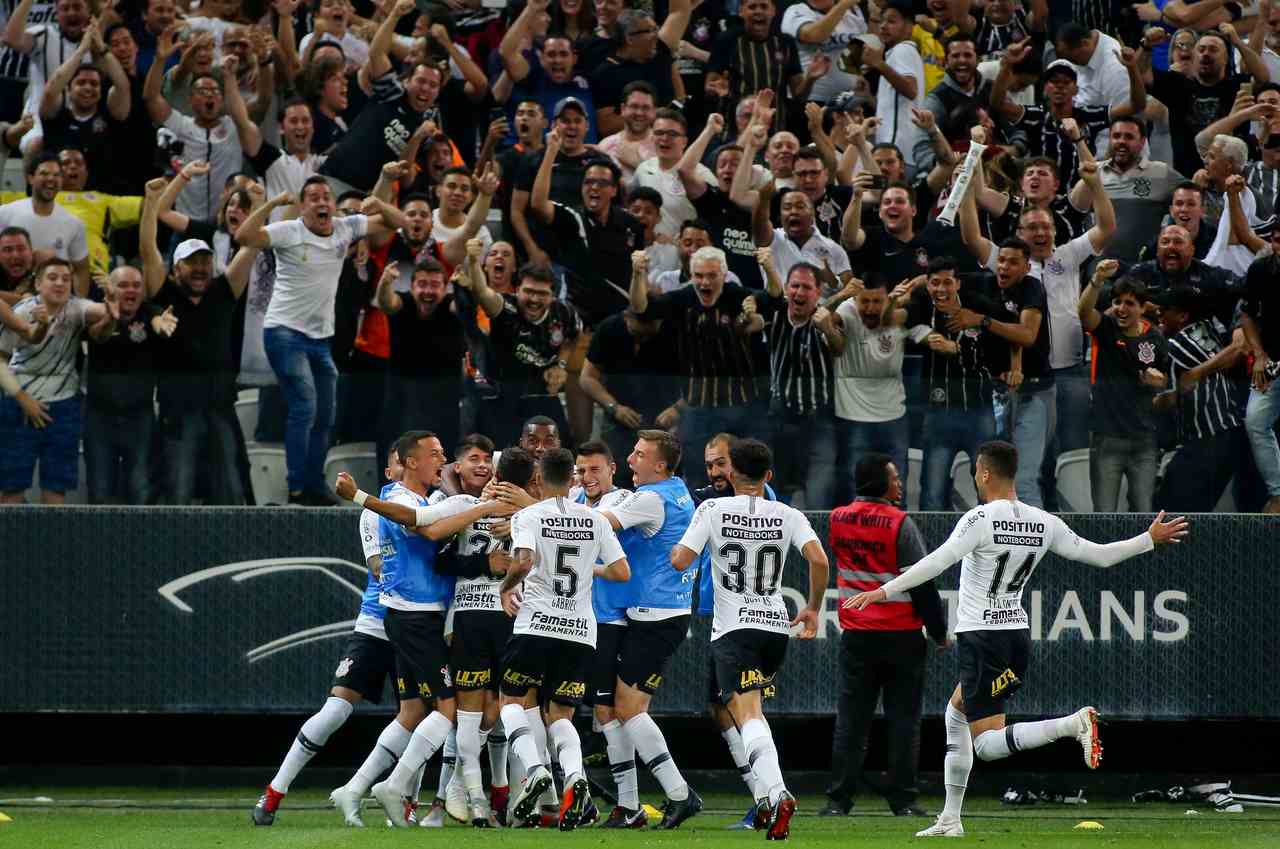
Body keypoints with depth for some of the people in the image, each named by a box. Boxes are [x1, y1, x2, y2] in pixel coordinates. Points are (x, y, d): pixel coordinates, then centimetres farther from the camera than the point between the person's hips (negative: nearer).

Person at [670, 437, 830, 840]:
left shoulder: (714, 510, -3)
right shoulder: (787, 515, 4)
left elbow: (681, 561, -8)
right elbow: (818, 559, -9)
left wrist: (672, 549, 16)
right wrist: (813, 608, 5)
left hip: (733, 629, -4)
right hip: (777, 626, 4)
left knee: (748, 717, -14)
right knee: (751, 711, 25)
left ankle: (777, 794, -36)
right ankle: (768, 797, 19)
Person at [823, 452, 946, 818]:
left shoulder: (838, 520, 2)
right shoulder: (900, 524, -12)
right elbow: (923, 583, -12)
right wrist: (940, 632, -3)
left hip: (856, 636, 4)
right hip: (901, 634, -4)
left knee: (850, 719, 6)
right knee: (904, 719, 3)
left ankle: (838, 799, 1)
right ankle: (901, 799, 2)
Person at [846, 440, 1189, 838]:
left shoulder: (981, 519, -13)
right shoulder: (1044, 523, 5)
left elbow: (937, 562, -23)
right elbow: (1100, 555, 11)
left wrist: (883, 591, -22)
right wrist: (1150, 539, 27)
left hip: (982, 639, -8)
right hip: (1018, 637, 8)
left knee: (987, 744, -9)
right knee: (955, 714, 24)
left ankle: (1074, 723, -30)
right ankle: (950, 819, 24)